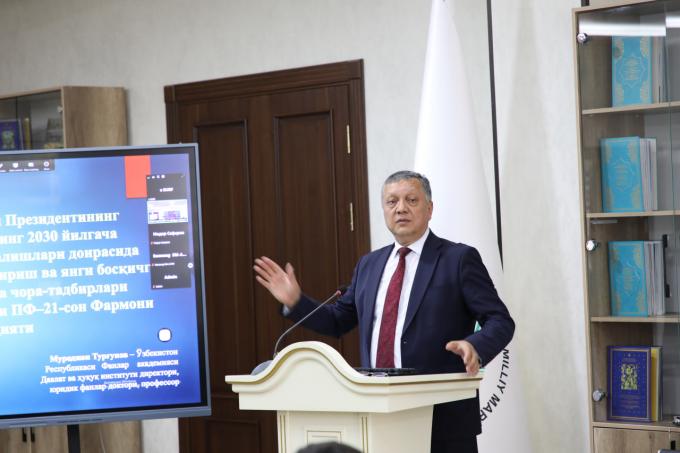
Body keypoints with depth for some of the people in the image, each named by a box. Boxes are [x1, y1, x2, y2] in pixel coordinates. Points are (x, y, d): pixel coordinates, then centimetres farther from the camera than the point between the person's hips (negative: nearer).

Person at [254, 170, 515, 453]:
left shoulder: (459, 259, -3)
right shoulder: (369, 264, 15)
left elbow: (500, 321, -8)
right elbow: (337, 322, 22)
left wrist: (475, 347, -28)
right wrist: (295, 301, 8)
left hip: (444, 419, -5)